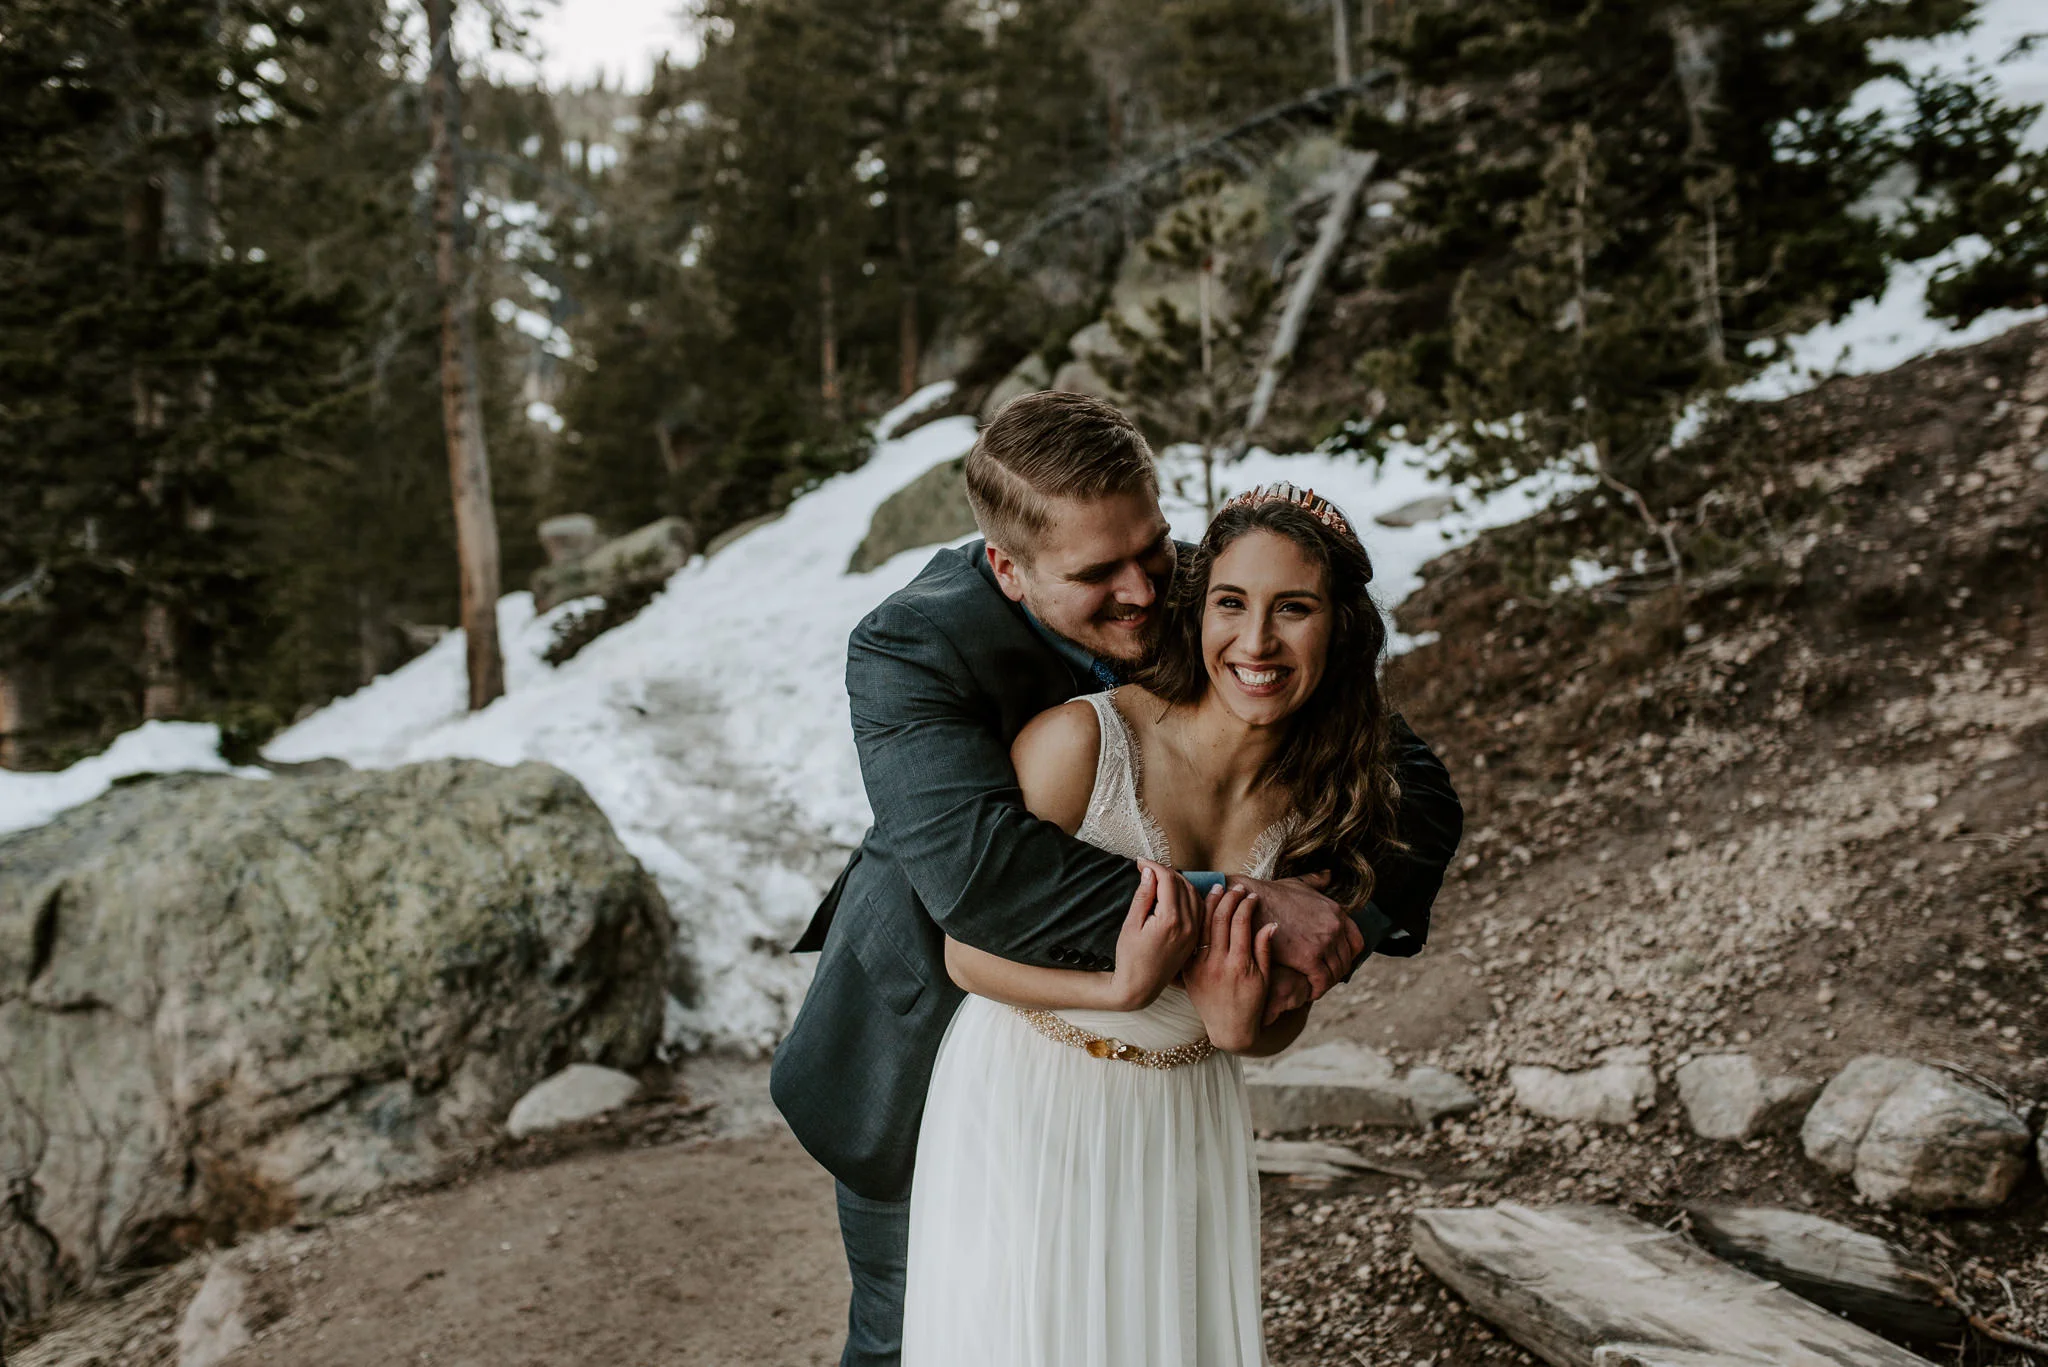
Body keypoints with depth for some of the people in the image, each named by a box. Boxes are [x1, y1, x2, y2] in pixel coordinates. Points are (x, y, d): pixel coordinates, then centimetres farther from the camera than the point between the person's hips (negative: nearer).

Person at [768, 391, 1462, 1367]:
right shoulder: (910, 650, -30)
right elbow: (975, 867, -46)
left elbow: (1412, 789, -14)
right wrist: (1236, 903, -48)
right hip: (928, 1056, -3)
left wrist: (1337, 917, -34)